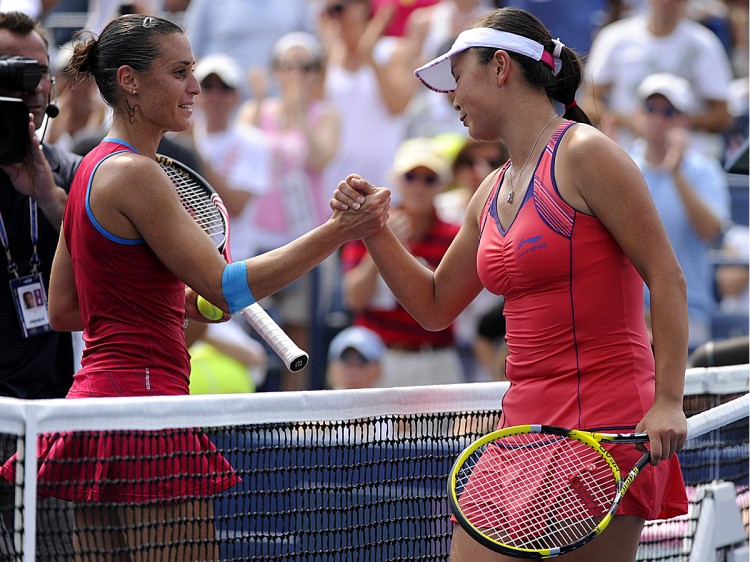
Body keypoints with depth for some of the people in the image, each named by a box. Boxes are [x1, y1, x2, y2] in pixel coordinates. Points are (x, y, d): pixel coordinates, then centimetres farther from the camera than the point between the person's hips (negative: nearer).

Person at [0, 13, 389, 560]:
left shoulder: (95, 167, 16)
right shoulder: (133, 173, -13)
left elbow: (63, 310, 20)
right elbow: (226, 286, -17)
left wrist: (176, 300, 18)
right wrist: (339, 231, -22)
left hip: (96, 392, 10)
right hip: (143, 402, -10)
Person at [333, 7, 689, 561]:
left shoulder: (584, 153, -7)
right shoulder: (493, 193, 16)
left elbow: (667, 279, -10)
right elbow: (435, 305, 27)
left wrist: (668, 402, -18)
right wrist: (372, 228, 14)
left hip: (603, 430, -8)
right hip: (525, 422, 8)